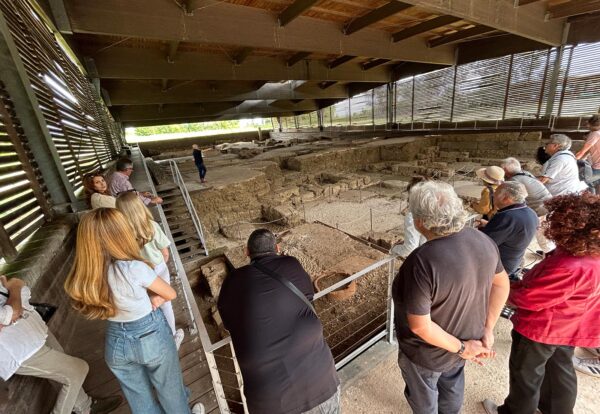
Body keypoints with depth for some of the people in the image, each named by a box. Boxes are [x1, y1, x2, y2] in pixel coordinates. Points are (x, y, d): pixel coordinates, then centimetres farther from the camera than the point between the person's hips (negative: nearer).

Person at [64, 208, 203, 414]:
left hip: (116, 342, 4)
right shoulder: (134, 268, -31)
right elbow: (170, 294, -16)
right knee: (169, 386, 25)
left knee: (138, 396, 29)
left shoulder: (86, 276, -15)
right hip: (151, 336, -4)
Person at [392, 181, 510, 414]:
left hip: (428, 352, -6)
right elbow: (502, 284, -1)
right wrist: (487, 330, 2)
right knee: (452, 385, 35)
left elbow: (419, 325, -31)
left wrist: (461, 348, -14)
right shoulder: (483, 240, -15)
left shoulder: (422, 261, -39)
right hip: (466, 337, 6)